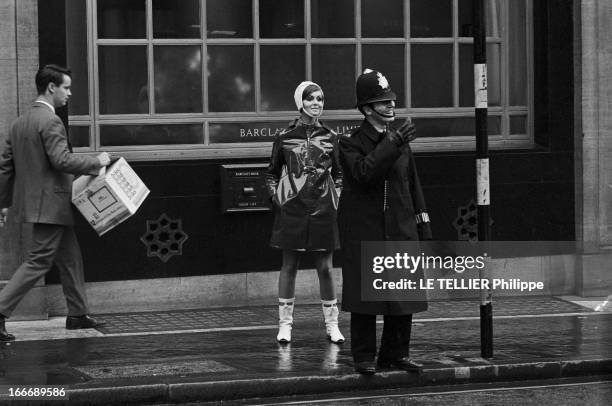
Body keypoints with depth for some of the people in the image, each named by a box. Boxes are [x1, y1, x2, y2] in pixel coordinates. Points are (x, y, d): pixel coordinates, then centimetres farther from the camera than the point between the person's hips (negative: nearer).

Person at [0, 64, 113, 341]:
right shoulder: (50, 122, -16)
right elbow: (61, 160, -24)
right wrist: (97, 162, -12)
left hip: (32, 201, 10)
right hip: (50, 204, -10)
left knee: (70, 257, 17)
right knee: (39, 261, -7)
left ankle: (77, 313, 23)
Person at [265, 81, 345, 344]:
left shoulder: (330, 138, 5)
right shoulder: (285, 138, 1)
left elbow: (339, 174, 16)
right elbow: (272, 173, 12)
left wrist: (336, 197, 4)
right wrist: (276, 196, 0)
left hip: (322, 211, 1)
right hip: (291, 210, -1)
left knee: (325, 268, 3)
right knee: (289, 265, 4)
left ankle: (331, 324, 12)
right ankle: (285, 324, 11)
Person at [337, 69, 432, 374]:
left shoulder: (400, 142, 11)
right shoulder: (350, 144, -4)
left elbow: (412, 186, 15)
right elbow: (364, 172, -24)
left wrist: (423, 226, 12)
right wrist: (393, 144, -27)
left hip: (400, 230, 5)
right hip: (364, 232, -5)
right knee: (365, 293, -1)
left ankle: (395, 354, 17)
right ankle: (364, 357, 8)